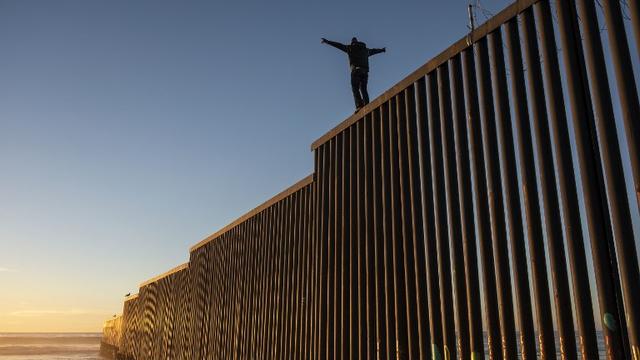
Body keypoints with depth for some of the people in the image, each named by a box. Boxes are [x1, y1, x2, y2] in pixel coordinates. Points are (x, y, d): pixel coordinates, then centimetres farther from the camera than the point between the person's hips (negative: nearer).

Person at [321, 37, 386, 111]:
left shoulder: (350, 48, 13)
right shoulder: (366, 50, 26)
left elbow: (339, 45, 13)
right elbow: (373, 51, 44)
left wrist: (328, 41, 18)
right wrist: (382, 50, 64)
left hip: (356, 70, -4)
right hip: (365, 71, 4)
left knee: (355, 89, -8)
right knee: (363, 89, 6)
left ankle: (359, 105, -24)